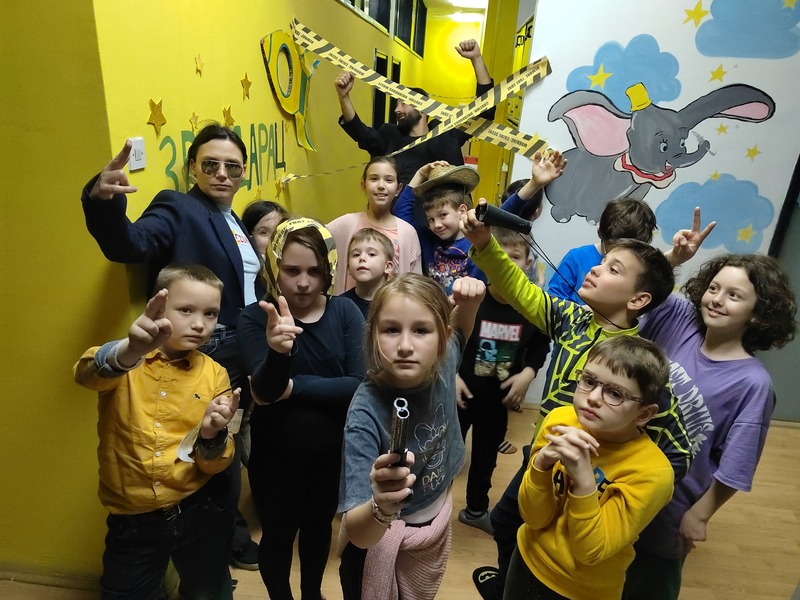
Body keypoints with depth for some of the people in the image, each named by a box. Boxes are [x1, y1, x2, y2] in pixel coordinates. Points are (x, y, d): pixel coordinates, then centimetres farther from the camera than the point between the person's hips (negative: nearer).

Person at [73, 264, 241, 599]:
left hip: (199, 514, 2)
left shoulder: (214, 375, -3)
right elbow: (87, 374, -33)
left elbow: (216, 465, -1)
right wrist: (130, 351, -54)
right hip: (131, 521, -1)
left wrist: (211, 436, -24)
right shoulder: (123, 360, -8)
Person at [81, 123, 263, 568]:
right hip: (209, 358, -8)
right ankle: (229, 538, 31)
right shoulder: (178, 209, -11)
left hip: (246, 355, 8)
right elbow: (129, 244, -31)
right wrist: (104, 201, -51)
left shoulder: (235, 221, 13)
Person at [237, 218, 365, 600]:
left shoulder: (345, 312, -12)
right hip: (275, 456, -2)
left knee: (319, 528, 26)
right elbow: (266, 391, -27)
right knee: (278, 536, 18)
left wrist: (295, 387, -21)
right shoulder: (255, 318, -15)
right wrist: (278, 351, -46)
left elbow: (360, 385, -20)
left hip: (333, 452, 2)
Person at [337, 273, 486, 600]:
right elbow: (357, 534, -32)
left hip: (438, 522, 5)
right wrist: (381, 507, -54)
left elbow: (460, 331, 4)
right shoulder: (366, 413, -33)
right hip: (378, 538, -5)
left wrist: (469, 303, -17)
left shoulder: (442, 365, -21)